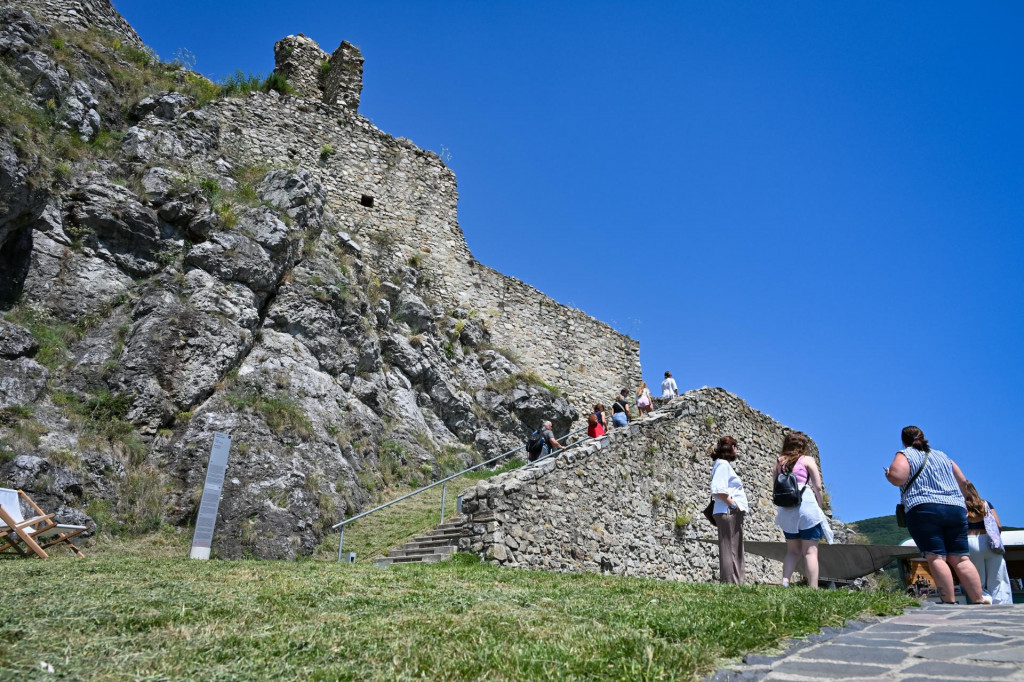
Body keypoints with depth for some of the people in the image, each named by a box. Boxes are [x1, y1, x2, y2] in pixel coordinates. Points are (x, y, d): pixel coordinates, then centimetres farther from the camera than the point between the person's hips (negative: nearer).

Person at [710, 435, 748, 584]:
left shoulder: (725, 464, 23)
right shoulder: (723, 464, -8)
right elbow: (717, 490, -21)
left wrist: (736, 506, 13)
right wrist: (733, 504, -15)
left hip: (733, 513, 10)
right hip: (728, 512, -10)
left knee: (735, 551, 11)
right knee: (730, 551, -9)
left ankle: (736, 583, 14)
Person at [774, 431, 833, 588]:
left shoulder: (779, 461, 11)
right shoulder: (808, 460, 1)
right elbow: (817, 487, -2)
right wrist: (820, 505, 9)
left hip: (785, 510, 4)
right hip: (807, 506, -4)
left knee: (793, 551, 13)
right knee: (810, 551, 1)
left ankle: (784, 582, -2)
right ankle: (813, 590, -2)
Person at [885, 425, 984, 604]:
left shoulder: (905, 454, 5)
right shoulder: (942, 456, 23)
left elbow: (897, 478, -11)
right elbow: (963, 482, 24)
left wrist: (888, 474, 9)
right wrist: (958, 500, 38)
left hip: (924, 509, -6)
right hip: (956, 509, 6)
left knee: (935, 557, -9)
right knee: (961, 559, 4)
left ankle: (949, 602, -15)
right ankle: (979, 602, -2)